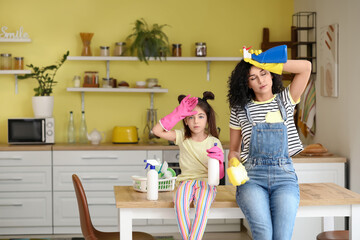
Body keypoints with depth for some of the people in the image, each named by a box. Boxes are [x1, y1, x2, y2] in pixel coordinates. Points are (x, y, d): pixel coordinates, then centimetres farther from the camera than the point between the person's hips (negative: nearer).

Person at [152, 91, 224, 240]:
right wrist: (178, 113, -12)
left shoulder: (214, 142, 3)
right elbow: (157, 131, -10)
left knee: (202, 205, -35)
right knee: (180, 204, -33)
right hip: (186, 181, 1)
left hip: (207, 182, -1)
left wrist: (218, 160, -21)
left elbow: (218, 176, 2)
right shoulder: (182, 137, 5)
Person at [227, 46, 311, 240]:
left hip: (284, 175, 1)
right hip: (252, 176, 0)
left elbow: (306, 67, 1)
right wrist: (234, 166, -4)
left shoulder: (285, 101, 13)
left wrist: (267, 65, 0)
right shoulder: (240, 109, 13)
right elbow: (233, 150, 18)